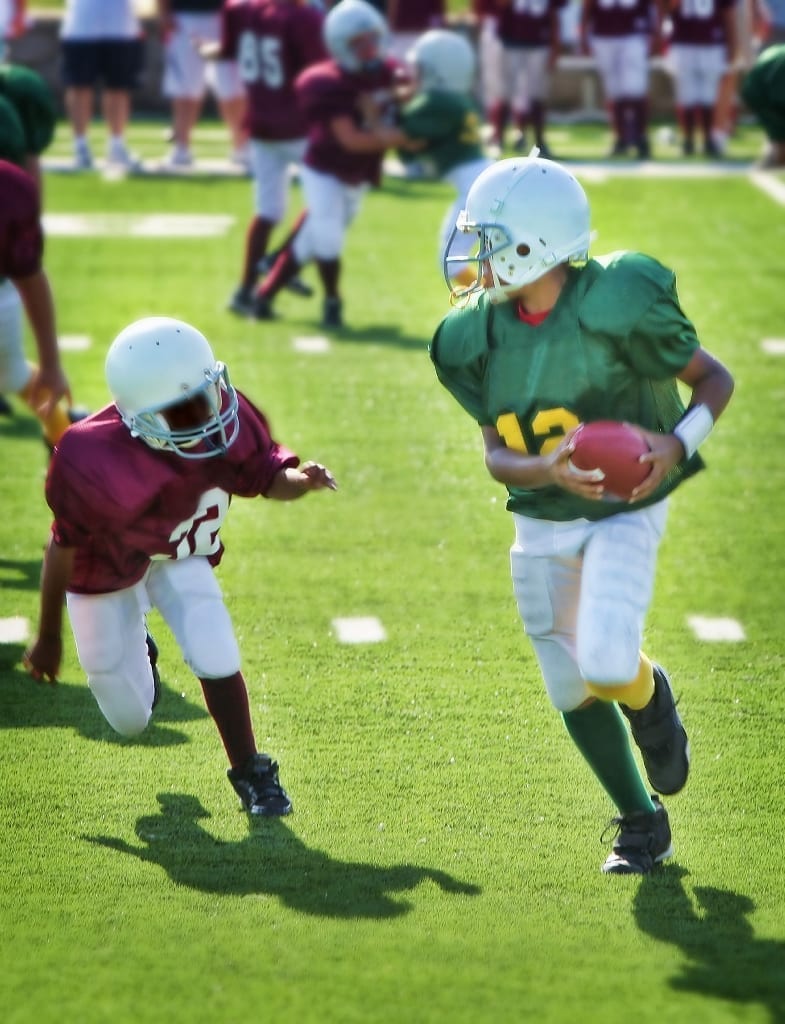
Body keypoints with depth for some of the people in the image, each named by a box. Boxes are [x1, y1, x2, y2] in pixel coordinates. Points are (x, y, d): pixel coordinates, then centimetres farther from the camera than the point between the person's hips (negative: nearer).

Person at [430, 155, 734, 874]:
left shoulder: (618, 306, -22)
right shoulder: (479, 335, -8)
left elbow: (714, 379, -9)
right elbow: (497, 455, -5)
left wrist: (677, 446, -26)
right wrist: (550, 470, -26)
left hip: (626, 513, -5)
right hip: (542, 524, 5)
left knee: (607, 666, -24)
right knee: (571, 693, 8)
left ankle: (650, 699, 13)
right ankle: (642, 823, 28)